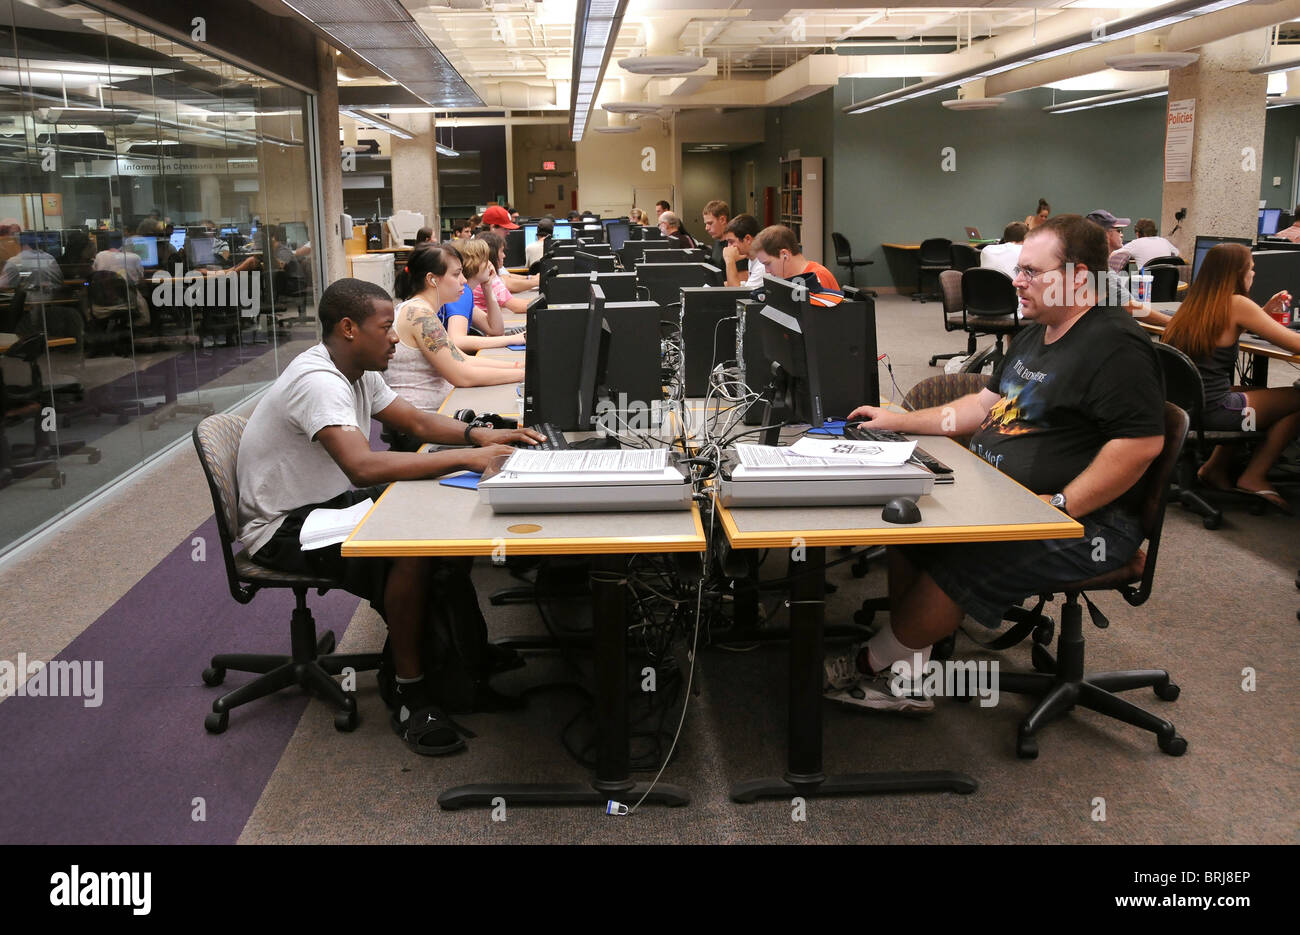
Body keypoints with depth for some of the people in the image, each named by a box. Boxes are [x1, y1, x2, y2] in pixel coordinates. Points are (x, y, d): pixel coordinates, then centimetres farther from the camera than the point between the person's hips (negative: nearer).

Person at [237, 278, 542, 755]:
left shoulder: (358, 371, 4)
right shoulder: (318, 382, -27)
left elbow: (415, 421, 11)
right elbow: (363, 466, -40)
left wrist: (478, 435, -9)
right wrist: (465, 459, -39)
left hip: (328, 503, 10)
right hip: (284, 527, -10)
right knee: (413, 551, -28)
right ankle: (408, 689, -12)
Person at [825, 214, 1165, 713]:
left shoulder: (1115, 345, -17)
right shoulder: (1035, 334, 16)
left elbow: (1142, 442, -24)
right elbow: (986, 405, 22)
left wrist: (1060, 505, -24)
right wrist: (899, 421, 14)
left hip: (1087, 522, -10)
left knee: (952, 564, -23)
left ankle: (870, 663, 2)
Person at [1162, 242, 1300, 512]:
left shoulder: (1196, 302, 9)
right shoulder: (1236, 304, -11)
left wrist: (1265, 312, 19)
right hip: (1212, 410, -8)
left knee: (1257, 392, 32)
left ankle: (1217, 466, 27)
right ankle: (1253, 477, 12)